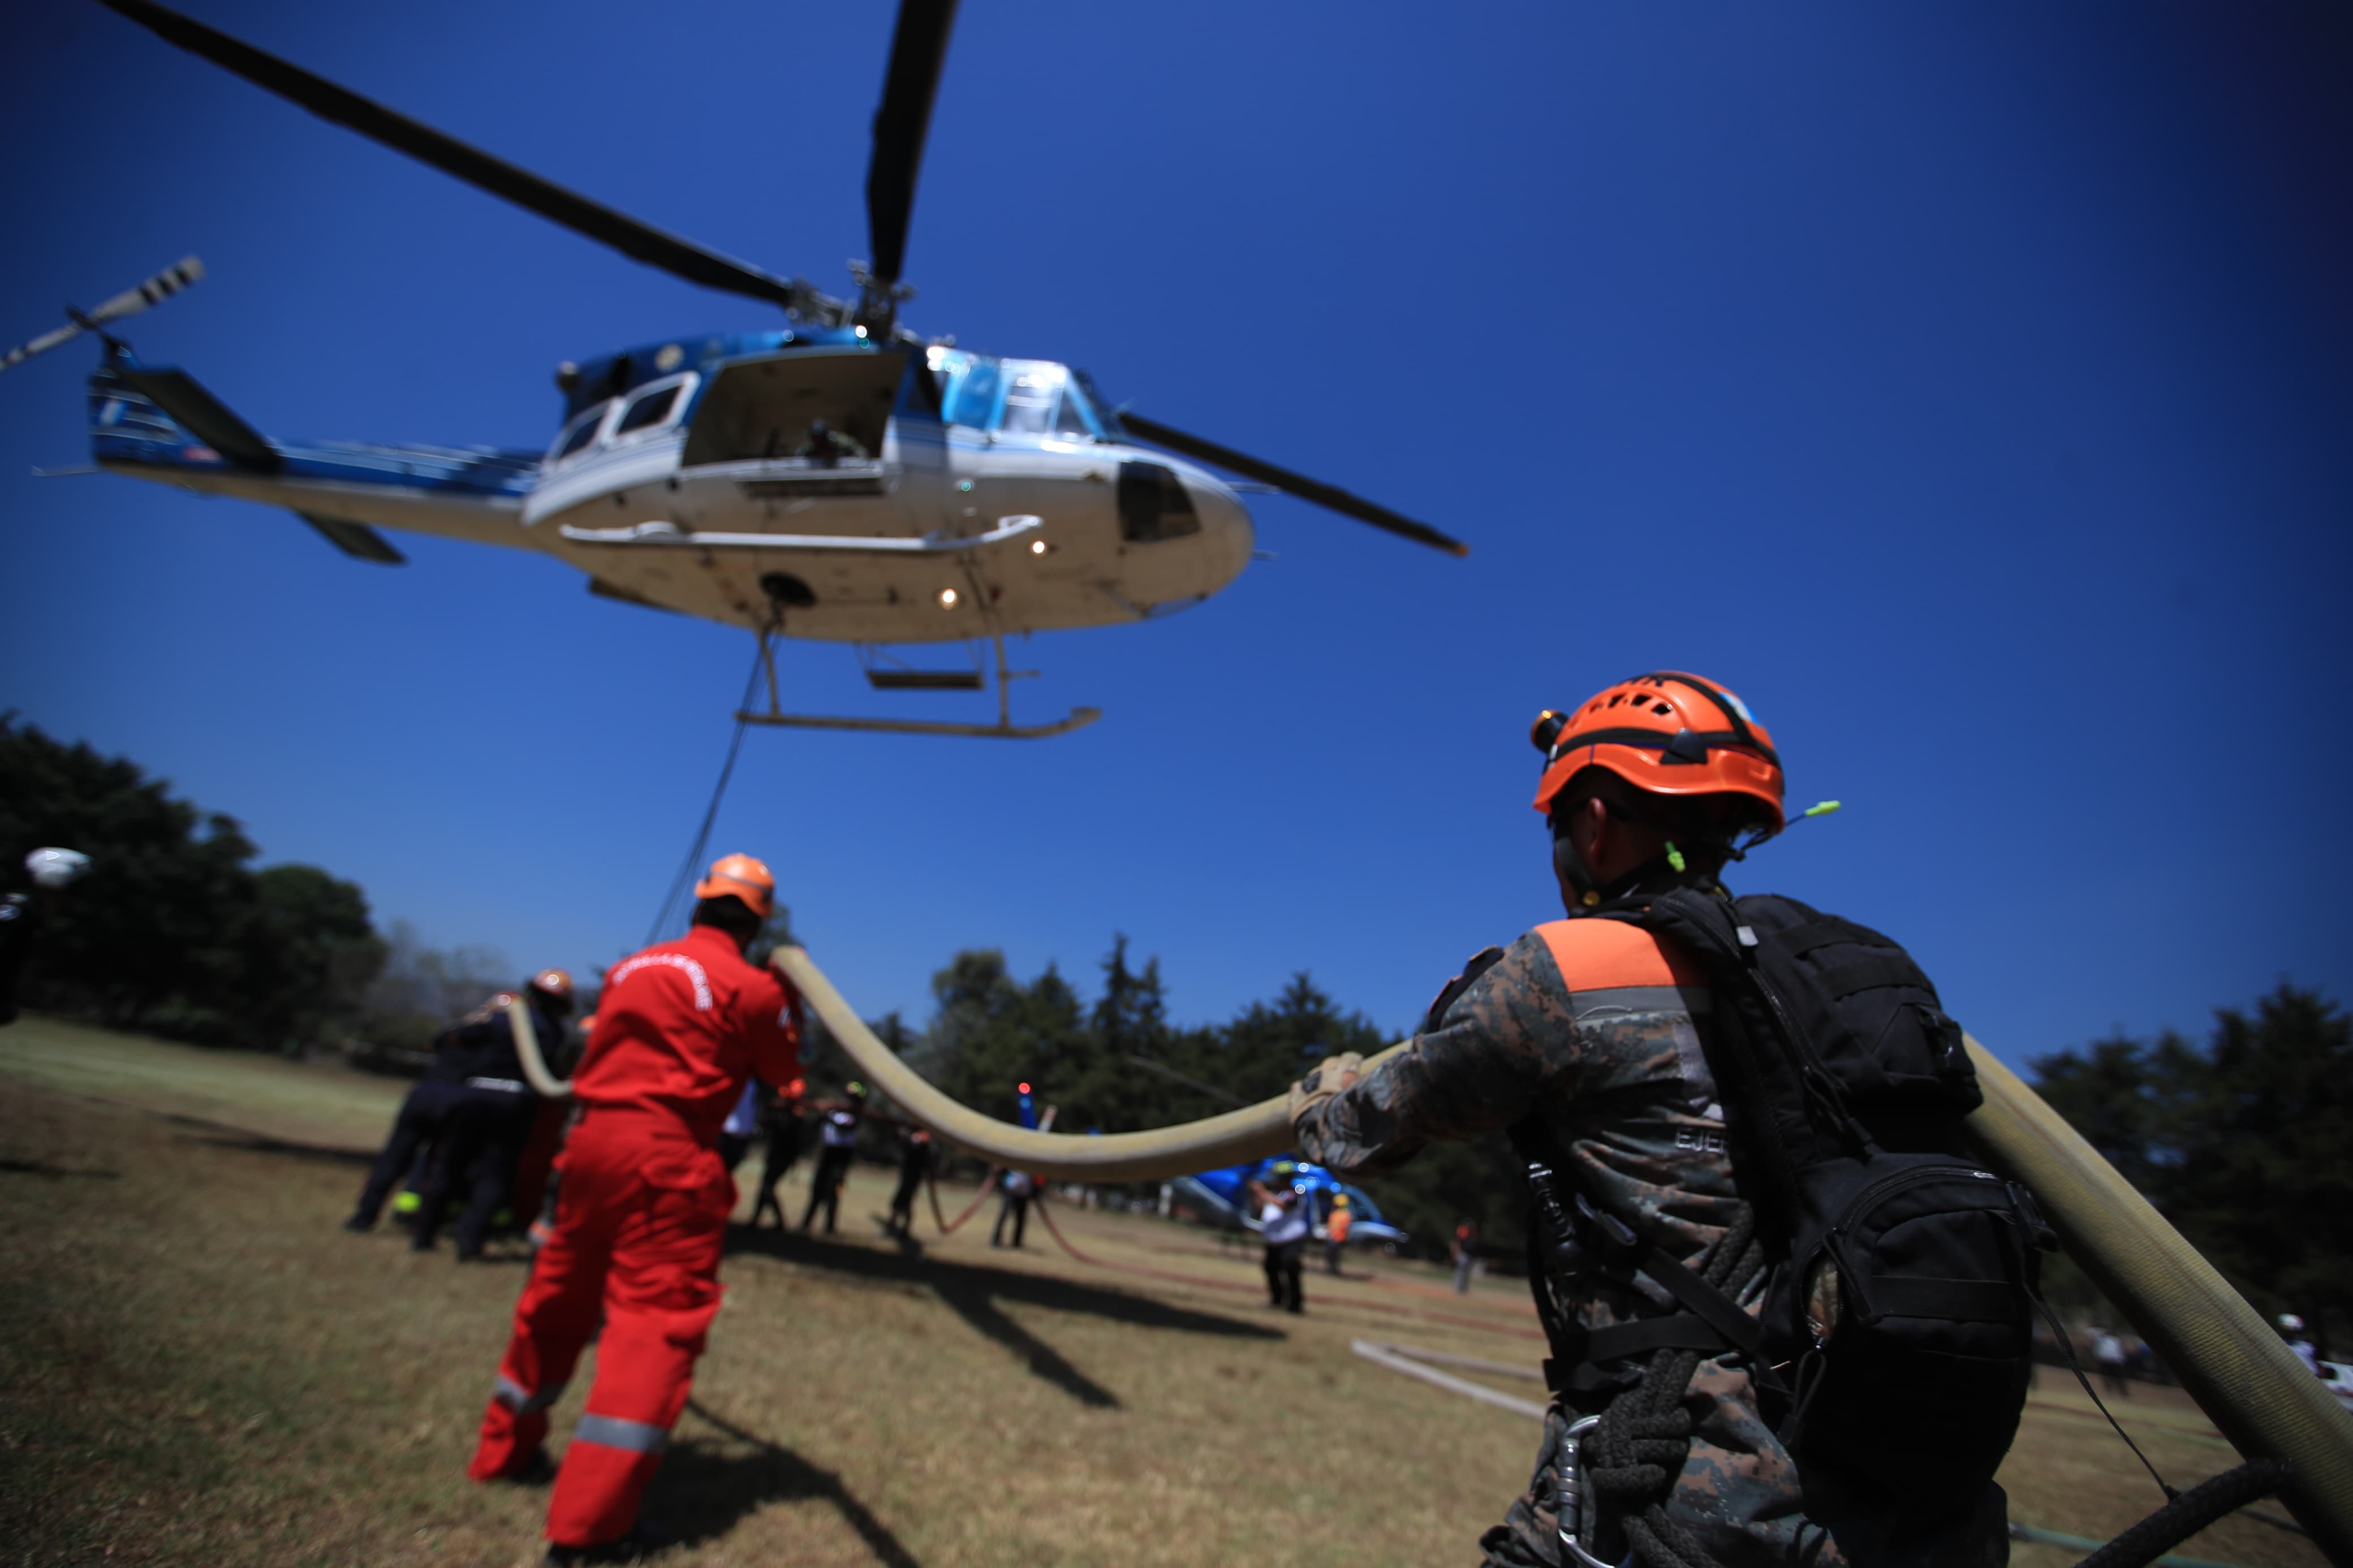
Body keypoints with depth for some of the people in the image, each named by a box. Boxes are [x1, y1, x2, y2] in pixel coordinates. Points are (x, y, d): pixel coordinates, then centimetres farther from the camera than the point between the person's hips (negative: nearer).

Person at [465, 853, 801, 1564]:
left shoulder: (630, 967, 11)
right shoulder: (750, 985, -7)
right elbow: (781, 1069, 4)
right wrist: (788, 994, 13)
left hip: (592, 1136, 7)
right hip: (666, 1154, -7)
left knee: (559, 1295, 22)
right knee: (658, 1317, -1)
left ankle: (504, 1450, 41)